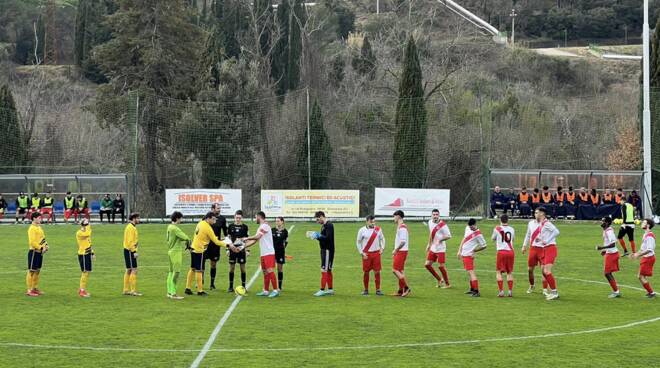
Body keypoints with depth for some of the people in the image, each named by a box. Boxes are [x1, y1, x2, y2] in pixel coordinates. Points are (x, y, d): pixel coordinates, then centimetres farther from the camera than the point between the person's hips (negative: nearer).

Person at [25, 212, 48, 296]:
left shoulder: (39, 227, 14)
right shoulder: (32, 228, -15)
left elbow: (43, 238, 21)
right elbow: (32, 242, -21)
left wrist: (46, 245, 3)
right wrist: (41, 248, -20)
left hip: (40, 252, 9)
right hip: (34, 252, -9)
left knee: (37, 271, 14)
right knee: (31, 271, -5)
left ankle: (35, 288, 23)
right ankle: (29, 290, -2)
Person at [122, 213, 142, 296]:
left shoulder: (131, 227, 16)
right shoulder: (131, 228, -15)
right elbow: (130, 241, -21)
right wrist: (134, 251, -22)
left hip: (129, 251, 11)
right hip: (130, 251, -11)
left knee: (129, 270, 13)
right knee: (134, 270, -10)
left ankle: (126, 290, 18)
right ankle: (133, 291, -10)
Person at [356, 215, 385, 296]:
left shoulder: (378, 229, 4)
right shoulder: (362, 230, -4)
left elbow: (382, 239, 16)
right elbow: (358, 242, 2)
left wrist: (382, 248, 2)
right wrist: (361, 253, -4)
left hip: (376, 253, 2)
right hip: (366, 254, -2)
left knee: (377, 271, -1)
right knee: (366, 272, 2)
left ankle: (378, 289, 5)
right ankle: (366, 290, 13)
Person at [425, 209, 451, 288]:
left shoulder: (442, 225, -17)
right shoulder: (430, 222, 6)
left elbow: (449, 236, -16)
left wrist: (440, 240, -28)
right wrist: (429, 244, 24)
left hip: (440, 248, -8)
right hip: (433, 248, 8)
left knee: (441, 266, -7)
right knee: (427, 264, 6)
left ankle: (447, 284, 9)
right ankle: (439, 280, 22)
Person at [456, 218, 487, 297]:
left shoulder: (478, 234, -16)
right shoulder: (467, 228, 7)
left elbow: (484, 246, -9)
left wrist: (474, 250, -3)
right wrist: (459, 251, 15)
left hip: (468, 255, -8)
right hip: (464, 254, 8)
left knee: (471, 272, -13)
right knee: (470, 272, 17)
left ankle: (476, 292, -16)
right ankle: (472, 289, 28)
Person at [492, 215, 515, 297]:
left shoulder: (497, 229, -4)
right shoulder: (512, 229, 6)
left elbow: (493, 238, 13)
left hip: (501, 251, -3)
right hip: (510, 251, 3)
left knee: (499, 272, 5)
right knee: (509, 272, 12)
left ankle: (501, 291, -3)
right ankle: (510, 291, 7)